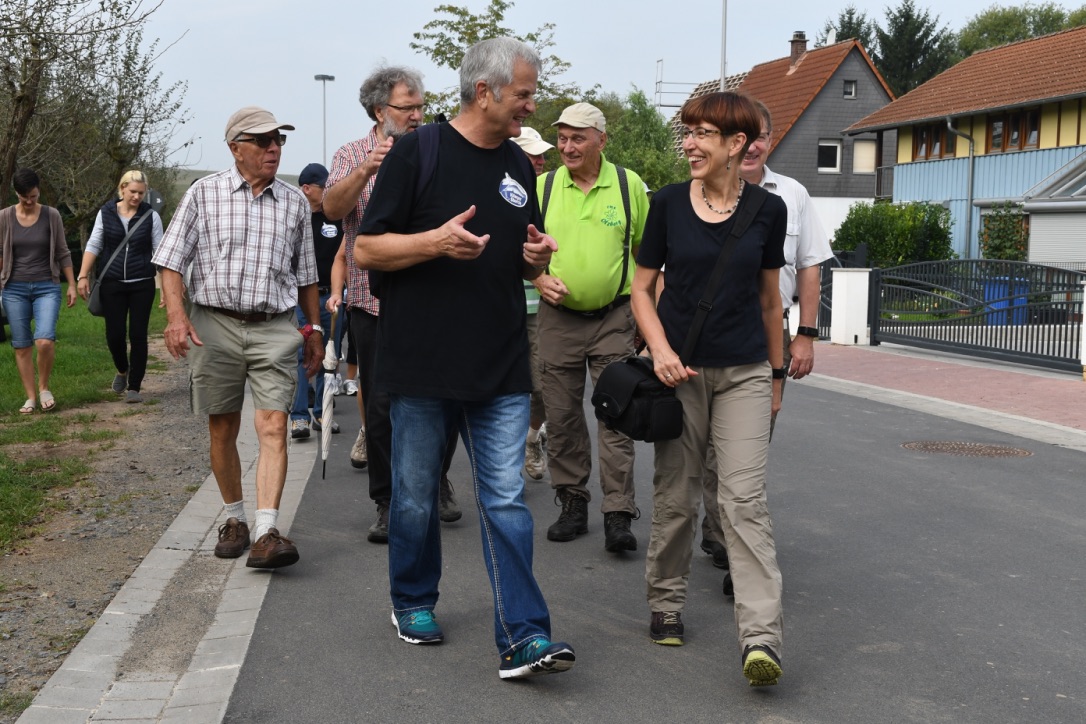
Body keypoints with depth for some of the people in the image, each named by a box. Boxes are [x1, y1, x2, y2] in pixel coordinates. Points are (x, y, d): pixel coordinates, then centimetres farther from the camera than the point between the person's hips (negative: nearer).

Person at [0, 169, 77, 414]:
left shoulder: (51, 215, 0)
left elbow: (62, 253, 6)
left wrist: (72, 285, 5)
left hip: (47, 287, -1)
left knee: (45, 341, -18)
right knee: (21, 346, 2)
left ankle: (44, 388, 4)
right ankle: (31, 397, 13)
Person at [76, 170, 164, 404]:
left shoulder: (151, 216, 0)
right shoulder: (106, 213, 3)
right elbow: (93, 245, 6)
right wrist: (83, 275, -2)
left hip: (142, 284, -1)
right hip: (112, 283, 1)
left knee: (138, 335, -2)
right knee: (114, 334, 0)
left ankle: (133, 388, 7)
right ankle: (122, 371, 31)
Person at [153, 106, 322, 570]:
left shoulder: (295, 202, 11)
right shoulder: (204, 194, 4)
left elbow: (305, 274, 19)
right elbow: (171, 260, 1)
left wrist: (315, 329, 17)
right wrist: (176, 314, -12)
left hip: (275, 328, 1)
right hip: (214, 325, 0)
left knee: (273, 427, -13)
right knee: (222, 431, 8)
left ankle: (266, 533, -18)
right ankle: (234, 518, 26)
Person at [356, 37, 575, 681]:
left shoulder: (519, 166, 13)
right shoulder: (418, 153, -4)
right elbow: (366, 249, -5)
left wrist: (537, 257, -1)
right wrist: (435, 241, -20)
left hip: (502, 368, 4)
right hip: (423, 362, -3)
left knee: (506, 501, -1)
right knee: (417, 498, 10)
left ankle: (523, 637, -1)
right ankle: (414, 603, 31)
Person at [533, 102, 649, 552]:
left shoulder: (629, 185, 1)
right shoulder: (543, 186, 3)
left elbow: (645, 248, 9)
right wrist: (538, 278, -8)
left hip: (614, 317, -2)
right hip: (558, 317, 2)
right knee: (562, 417, 7)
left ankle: (618, 515, -2)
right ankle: (572, 504, 19)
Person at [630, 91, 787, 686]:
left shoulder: (767, 209, 0)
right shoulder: (668, 203, -2)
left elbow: (769, 297, 10)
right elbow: (642, 288, 4)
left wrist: (776, 374, 14)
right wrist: (660, 349, -12)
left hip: (744, 373, 0)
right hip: (679, 370, 1)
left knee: (744, 499, -9)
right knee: (675, 498, 8)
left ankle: (761, 637, -11)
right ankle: (665, 605, 28)